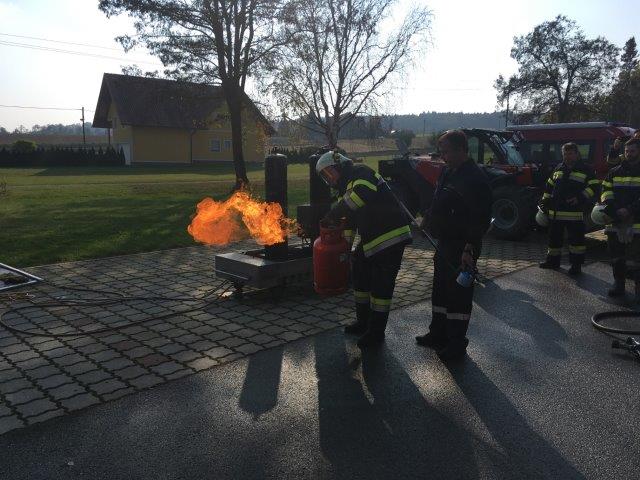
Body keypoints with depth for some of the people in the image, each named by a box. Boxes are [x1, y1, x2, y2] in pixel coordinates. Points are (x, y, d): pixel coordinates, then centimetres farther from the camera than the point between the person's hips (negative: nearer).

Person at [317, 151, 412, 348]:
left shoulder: (361, 173, -11)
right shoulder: (347, 187, 18)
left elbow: (363, 193, -34)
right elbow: (349, 220, 24)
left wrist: (333, 215, -31)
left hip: (391, 238, -10)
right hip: (370, 240, 10)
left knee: (381, 285, -3)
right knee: (360, 278, 18)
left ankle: (376, 332, 9)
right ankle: (363, 322, 35)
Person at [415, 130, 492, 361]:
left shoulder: (475, 179, -21)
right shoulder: (447, 172, 9)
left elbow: (481, 220, -23)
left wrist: (470, 249, -26)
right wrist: (428, 217, 14)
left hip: (462, 248, -10)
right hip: (445, 242, 10)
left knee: (459, 295, 3)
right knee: (440, 290, 20)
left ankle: (456, 343, 17)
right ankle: (438, 333, 36)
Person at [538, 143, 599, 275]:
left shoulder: (586, 169, 0)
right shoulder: (558, 168, 15)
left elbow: (594, 186, -6)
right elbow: (549, 186, 20)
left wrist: (581, 198, -18)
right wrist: (544, 202, 14)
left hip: (574, 212, -5)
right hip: (555, 212, 5)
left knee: (576, 238, -1)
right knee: (554, 237, 12)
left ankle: (576, 264, 8)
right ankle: (553, 261, 24)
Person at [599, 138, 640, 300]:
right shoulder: (615, 172, 16)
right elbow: (606, 189, 10)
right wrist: (608, 203, -10)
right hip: (615, 222, 4)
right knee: (617, 257, 11)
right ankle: (618, 285, 23)